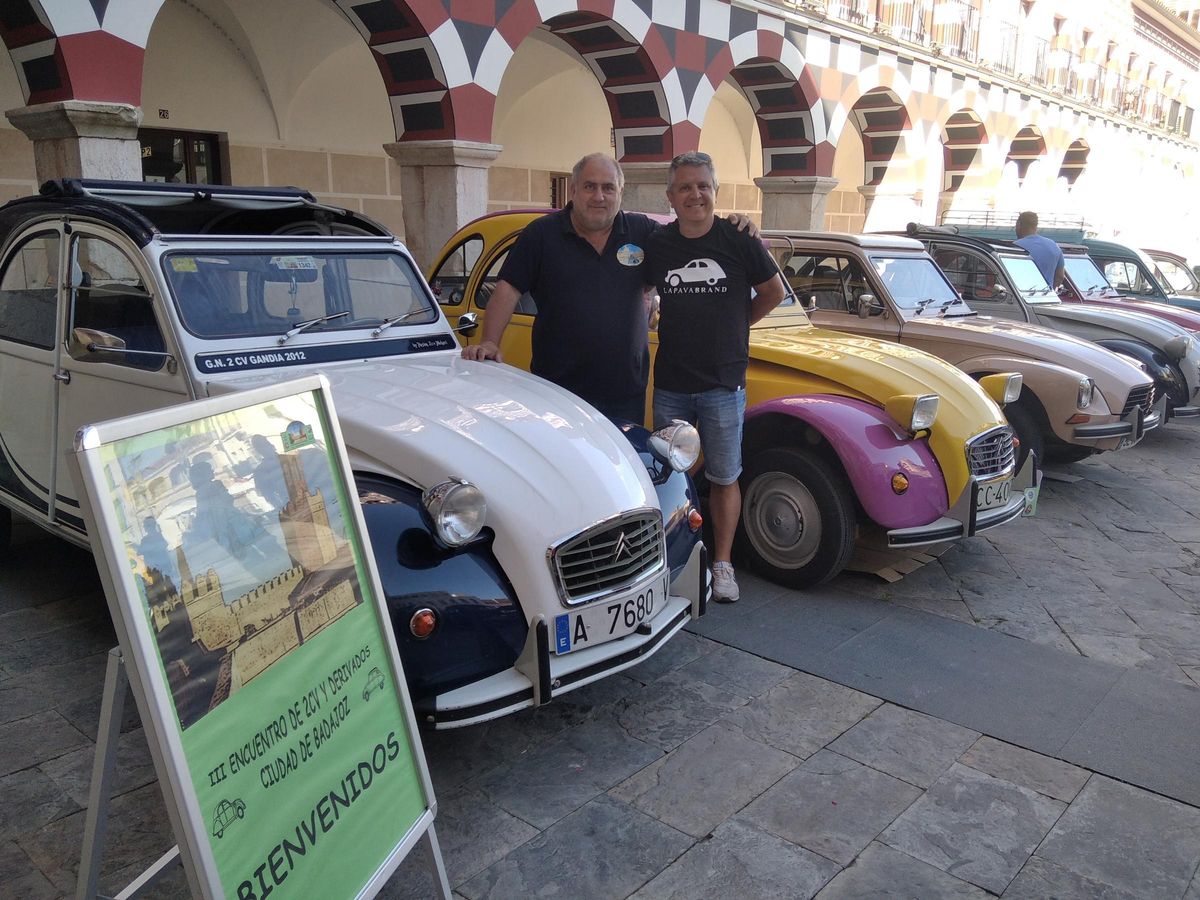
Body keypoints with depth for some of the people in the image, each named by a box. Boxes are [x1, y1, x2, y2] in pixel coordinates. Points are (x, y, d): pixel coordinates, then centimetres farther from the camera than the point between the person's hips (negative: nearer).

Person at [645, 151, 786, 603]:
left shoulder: (740, 240, -5)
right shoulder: (656, 245, 1)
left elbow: (773, 293, 8)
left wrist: (733, 326, 10)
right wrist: (675, 327, 9)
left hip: (724, 384, -2)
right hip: (670, 385, 2)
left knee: (723, 478, 7)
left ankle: (722, 563, 20)